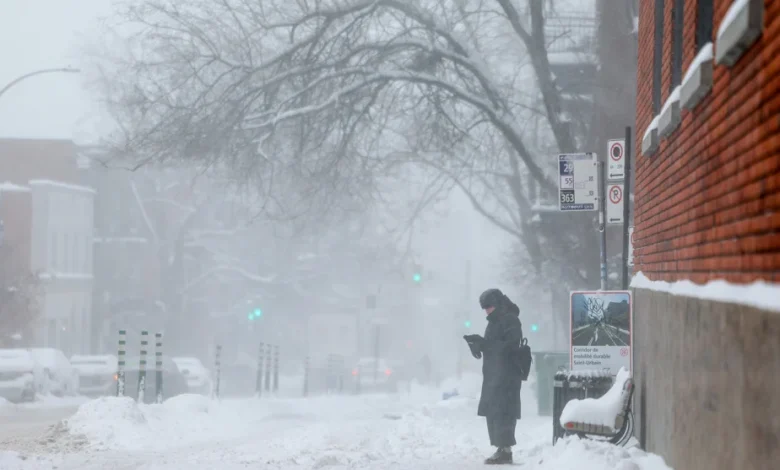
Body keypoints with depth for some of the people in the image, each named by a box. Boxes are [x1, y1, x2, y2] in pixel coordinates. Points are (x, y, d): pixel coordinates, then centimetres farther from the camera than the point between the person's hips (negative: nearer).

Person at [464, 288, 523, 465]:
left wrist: (483, 343, -21)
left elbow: (508, 346, -18)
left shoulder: (510, 320, -8)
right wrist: (478, 343, 2)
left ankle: (505, 450, -15)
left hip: (506, 376, -9)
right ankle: (501, 450, 12)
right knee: (492, 412, 8)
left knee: (502, 412, -13)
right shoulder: (494, 322, 20)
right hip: (493, 375, 9)